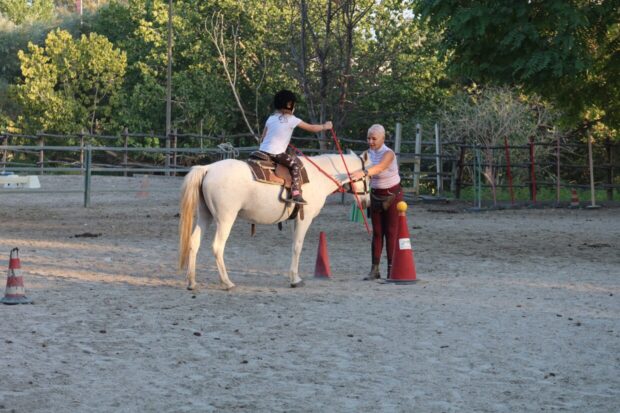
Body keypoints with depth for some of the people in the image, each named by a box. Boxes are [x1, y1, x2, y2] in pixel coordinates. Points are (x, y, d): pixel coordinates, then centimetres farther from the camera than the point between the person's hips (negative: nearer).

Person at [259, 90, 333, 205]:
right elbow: (311, 128, 6)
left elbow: (262, 139, 15)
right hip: (276, 154, -6)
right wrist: (325, 126, 21)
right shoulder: (291, 119, -1)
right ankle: (295, 194, -8)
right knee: (295, 162, 3)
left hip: (262, 151, 7)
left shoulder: (271, 118, 15)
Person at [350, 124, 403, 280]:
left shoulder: (388, 154, -22)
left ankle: (391, 269, 6)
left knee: (391, 232, 0)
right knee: (376, 232, 6)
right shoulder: (369, 153, -1)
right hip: (376, 195, 5)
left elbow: (379, 167, -42)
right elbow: (368, 173, 0)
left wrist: (363, 173, -58)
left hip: (392, 195, -5)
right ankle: (375, 269, 8)